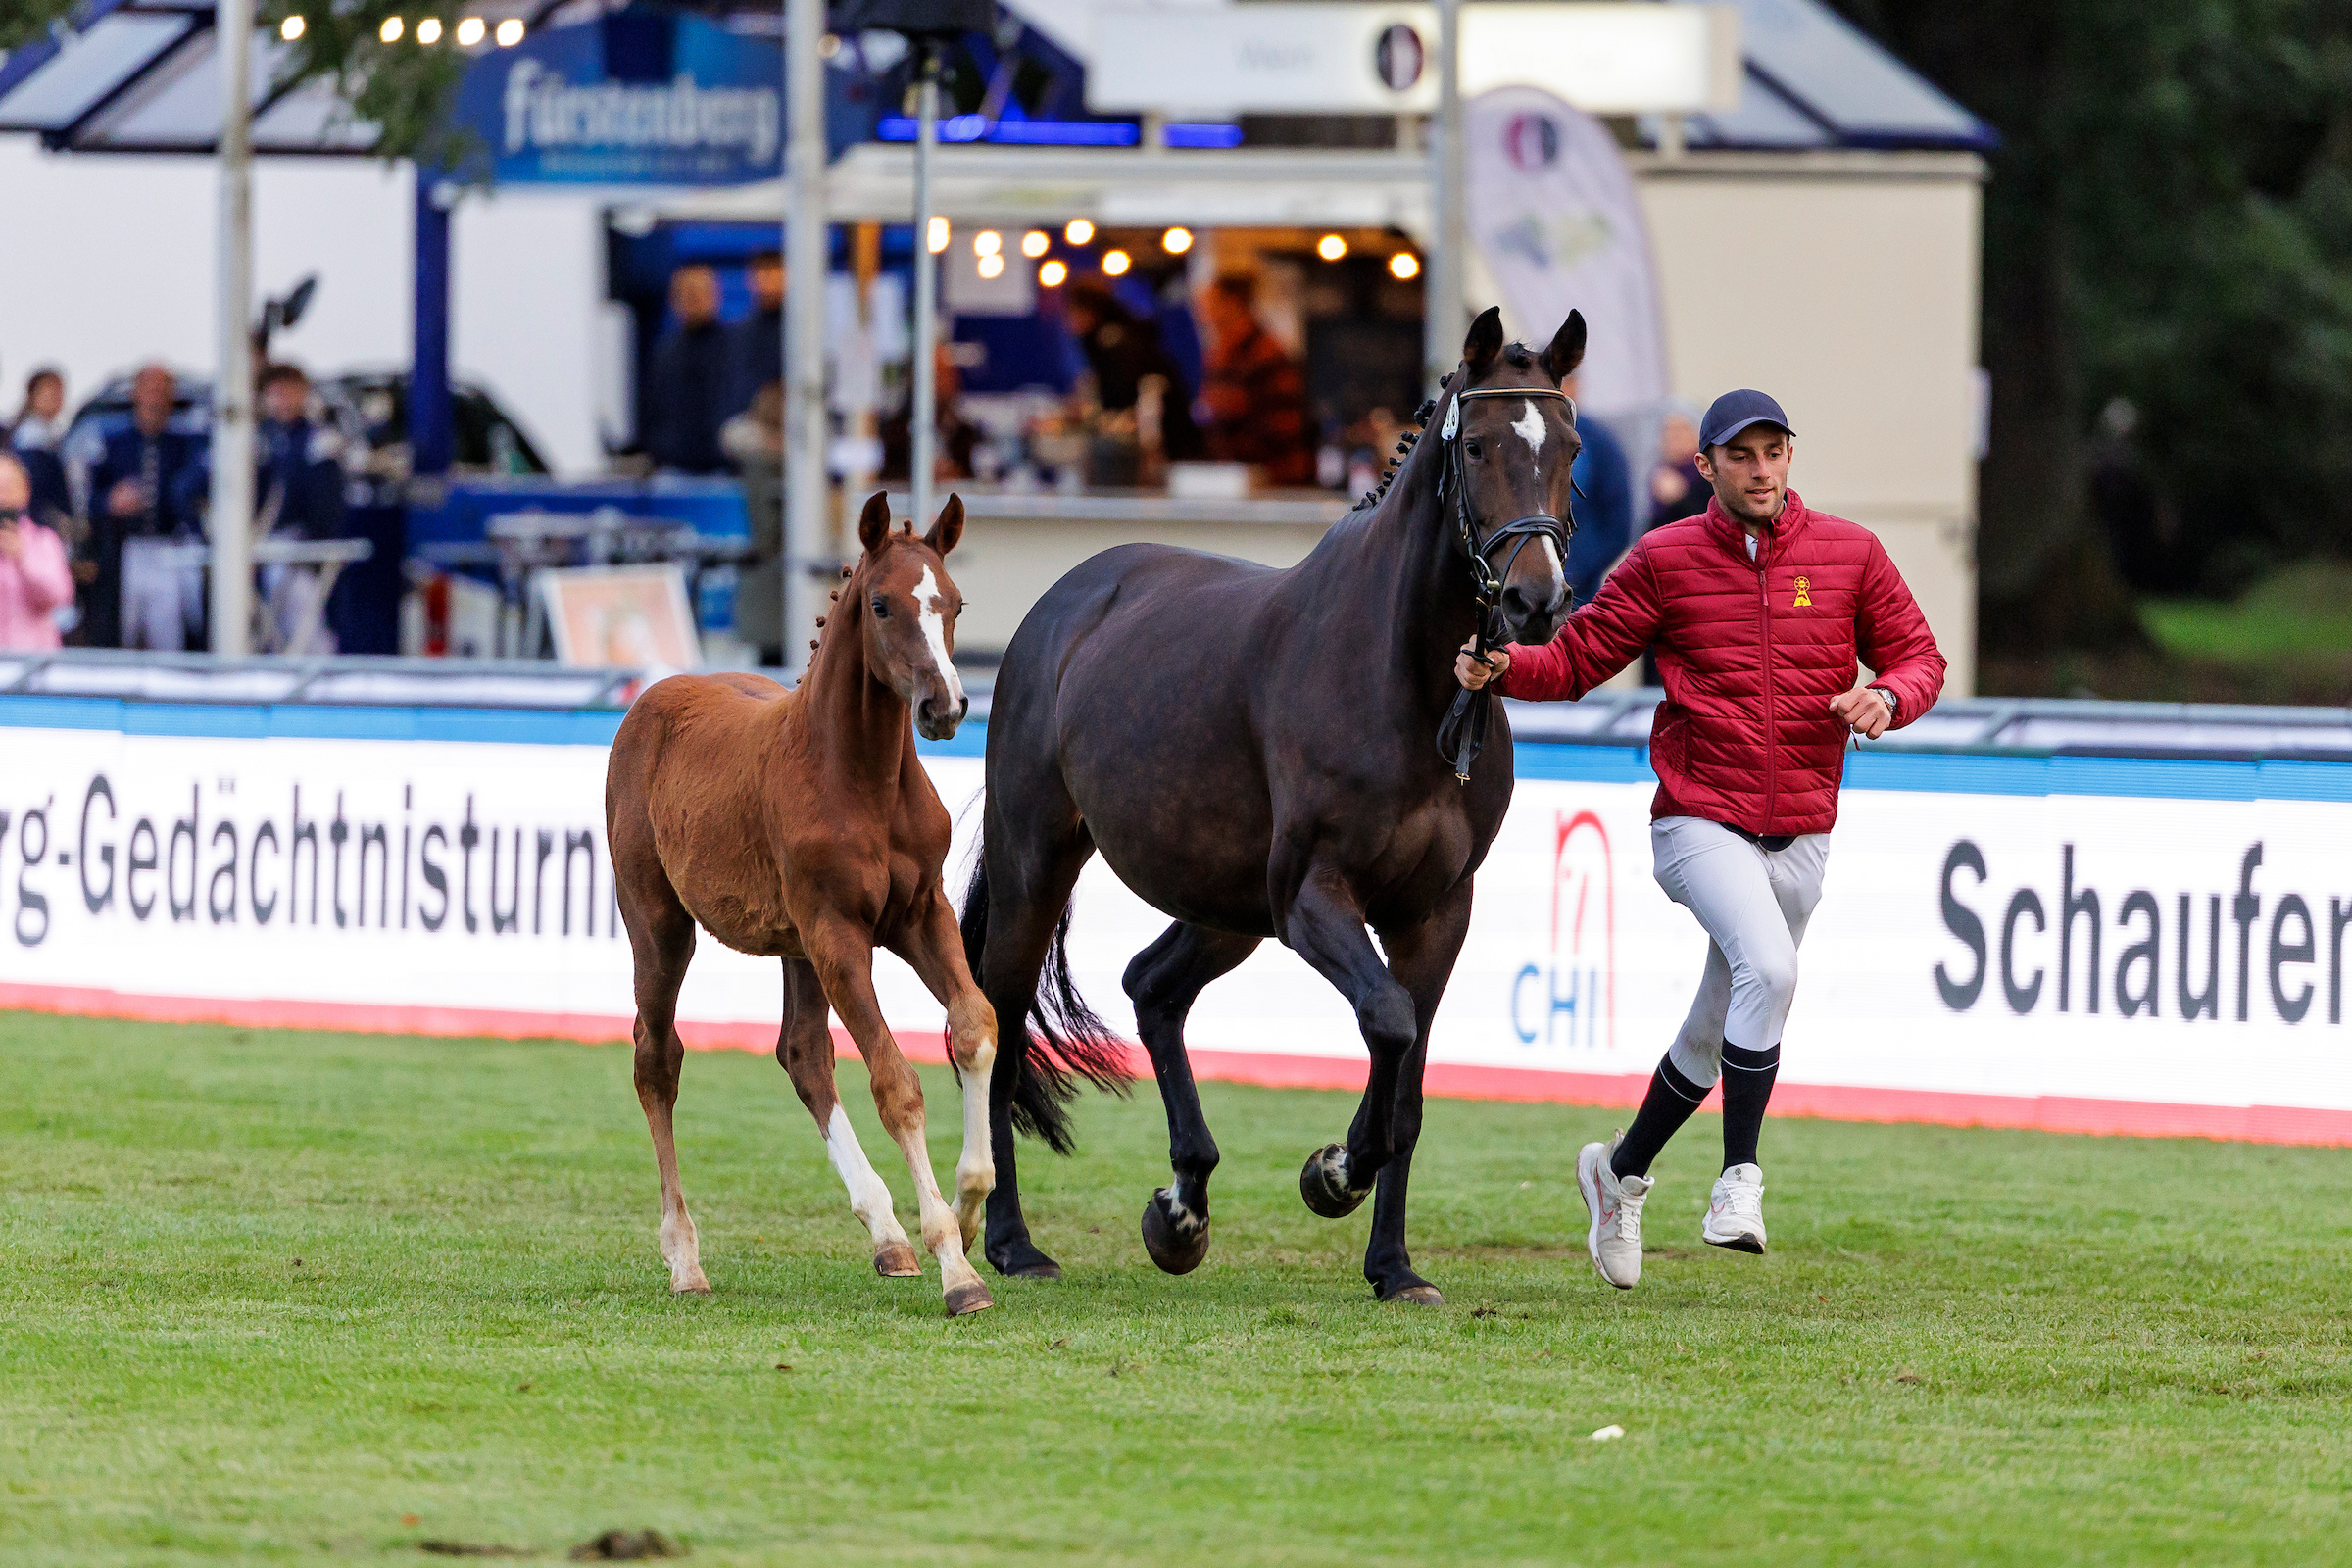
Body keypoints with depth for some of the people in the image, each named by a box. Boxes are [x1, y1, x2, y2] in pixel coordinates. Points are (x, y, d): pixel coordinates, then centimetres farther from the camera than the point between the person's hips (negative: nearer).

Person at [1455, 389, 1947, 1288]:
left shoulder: (1849, 554, 3)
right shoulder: (1665, 560, -1)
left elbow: (1917, 656, 8)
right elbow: (1579, 657, 0)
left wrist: (1887, 697, -14)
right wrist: (1502, 670, -19)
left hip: (1800, 835, 3)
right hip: (1699, 821, -3)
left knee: (1721, 1030, 12)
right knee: (1768, 967, -29)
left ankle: (1622, 1172, 35)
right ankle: (1740, 1179, -22)